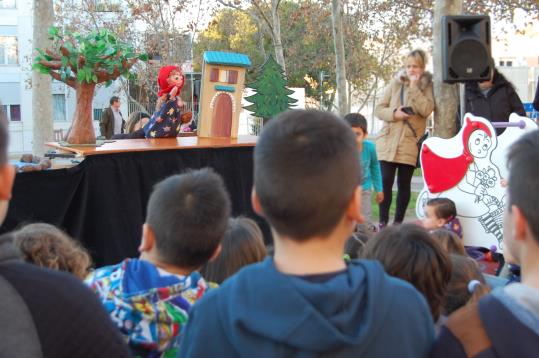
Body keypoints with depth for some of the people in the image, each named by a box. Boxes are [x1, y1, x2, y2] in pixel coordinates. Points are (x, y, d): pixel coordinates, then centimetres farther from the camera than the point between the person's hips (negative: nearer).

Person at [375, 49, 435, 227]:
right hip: (388, 140, 1)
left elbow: (426, 110, -13)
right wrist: (394, 113, -12)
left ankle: (398, 222, 14)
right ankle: (383, 221, 3)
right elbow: (379, 109, 7)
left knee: (404, 184, 5)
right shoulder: (396, 83, 9)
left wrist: (414, 86, -12)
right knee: (386, 181, -4)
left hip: (410, 143, -1)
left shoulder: (427, 86, 5)